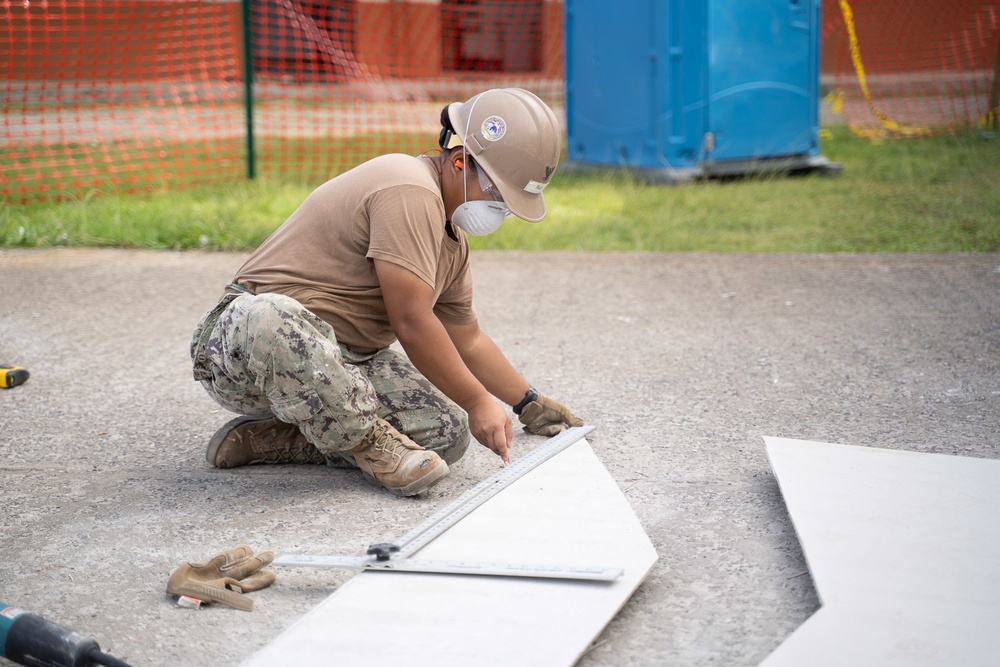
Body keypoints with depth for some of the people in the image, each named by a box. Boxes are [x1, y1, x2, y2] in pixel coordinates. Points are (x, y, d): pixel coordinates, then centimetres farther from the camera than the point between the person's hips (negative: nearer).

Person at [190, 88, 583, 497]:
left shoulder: (453, 238, 15)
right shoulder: (411, 192, -18)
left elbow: (468, 341, 28)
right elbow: (411, 325, -20)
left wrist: (530, 403, 34)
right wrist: (478, 403, -11)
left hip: (342, 364, 9)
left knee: (448, 432, -11)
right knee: (269, 315, -45)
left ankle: (283, 438, -2)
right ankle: (367, 440, -23)